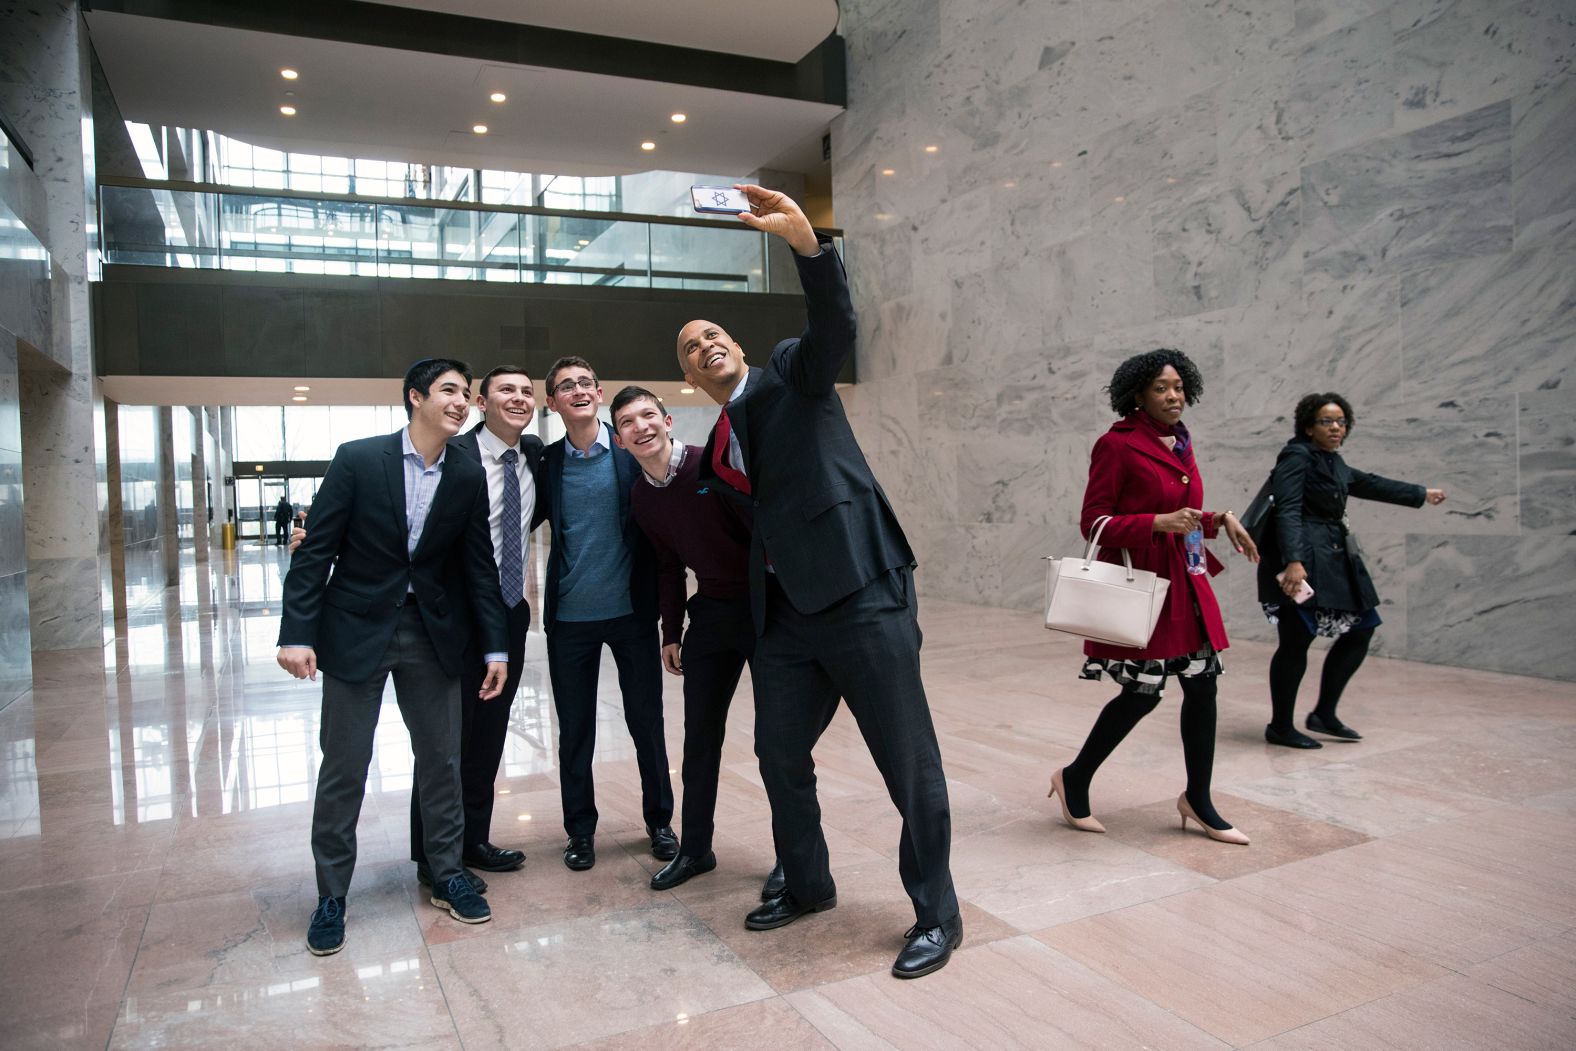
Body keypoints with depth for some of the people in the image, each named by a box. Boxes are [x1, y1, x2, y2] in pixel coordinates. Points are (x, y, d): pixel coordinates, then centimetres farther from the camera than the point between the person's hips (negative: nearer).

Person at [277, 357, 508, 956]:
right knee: (343, 768, 5)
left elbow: (478, 566, 3)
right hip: (356, 631, -3)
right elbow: (316, 552, -9)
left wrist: (495, 646, 0)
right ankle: (332, 895, 21)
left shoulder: (468, 477, 0)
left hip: (432, 635, 3)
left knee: (442, 760, 10)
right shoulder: (357, 460, -9)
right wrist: (296, 633, -15)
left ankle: (447, 874, 27)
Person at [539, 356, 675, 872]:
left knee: (647, 722, 8)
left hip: (630, 610, -1)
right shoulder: (547, 461, 4)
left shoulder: (632, 450, -2)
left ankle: (659, 820, 25)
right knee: (574, 728, 10)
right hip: (570, 616, 2)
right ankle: (580, 829, 25)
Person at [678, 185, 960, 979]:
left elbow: (835, 326, -17)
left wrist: (805, 241, -32)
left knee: (908, 759, -1)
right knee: (779, 753, 14)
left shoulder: (792, 376, 4)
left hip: (863, 595, -7)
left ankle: (936, 913, 15)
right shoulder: (716, 447, 19)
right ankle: (807, 886, 35)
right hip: (784, 613, 7)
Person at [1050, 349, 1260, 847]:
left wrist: (1220, 519, 6)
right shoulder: (1117, 444, -11)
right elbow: (1093, 522, -14)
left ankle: (1198, 801, 24)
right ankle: (1074, 780, 18)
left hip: (1184, 581, 8)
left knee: (1202, 684, 7)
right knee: (1143, 693, -4)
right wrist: (1160, 522, -22)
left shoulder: (1181, 445, 13)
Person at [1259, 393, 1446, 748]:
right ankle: (1280, 727, 4)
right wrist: (1293, 561, -31)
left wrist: (1422, 495, 46)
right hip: (1301, 561, -10)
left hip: (1335, 558, 10)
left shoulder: (1334, 463, 18)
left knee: (1361, 629, 13)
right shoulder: (1297, 456, -9)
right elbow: (1287, 511, -20)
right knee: (1297, 640, -9)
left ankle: (1324, 714, 22)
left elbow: (1371, 485, 35)